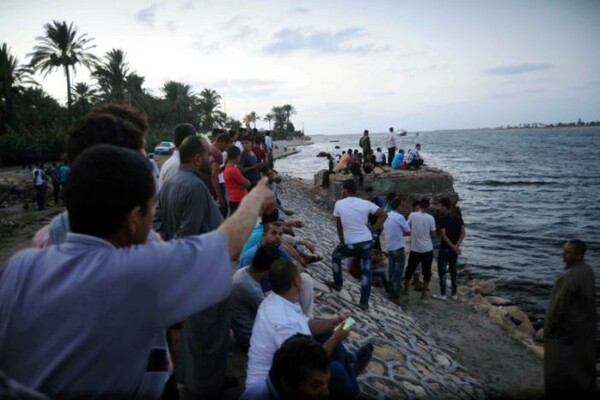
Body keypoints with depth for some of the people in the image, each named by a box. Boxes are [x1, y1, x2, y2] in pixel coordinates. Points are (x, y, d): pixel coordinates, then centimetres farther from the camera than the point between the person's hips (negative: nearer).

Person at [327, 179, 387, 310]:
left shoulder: (339, 204, -5)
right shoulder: (365, 203, -2)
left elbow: (338, 225, 3)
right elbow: (384, 215, -2)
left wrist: (342, 241, 15)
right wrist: (373, 228, 3)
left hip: (350, 244, -2)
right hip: (367, 241, 2)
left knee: (335, 256, 26)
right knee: (366, 271, 9)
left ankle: (338, 283, 35)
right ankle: (364, 302, 14)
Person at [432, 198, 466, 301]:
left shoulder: (443, 219, -14)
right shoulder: (458, 217, 5)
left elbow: (443, 235, -20)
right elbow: (463, 233, -1)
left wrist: (453, 247, -16)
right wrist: (457, 245, -10)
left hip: (445, 248, -6)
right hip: (455, 248, 6)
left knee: (442, 271, 3)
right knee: (453, 270, 14)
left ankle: (443, 295, 6)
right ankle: (454, 294, 18)